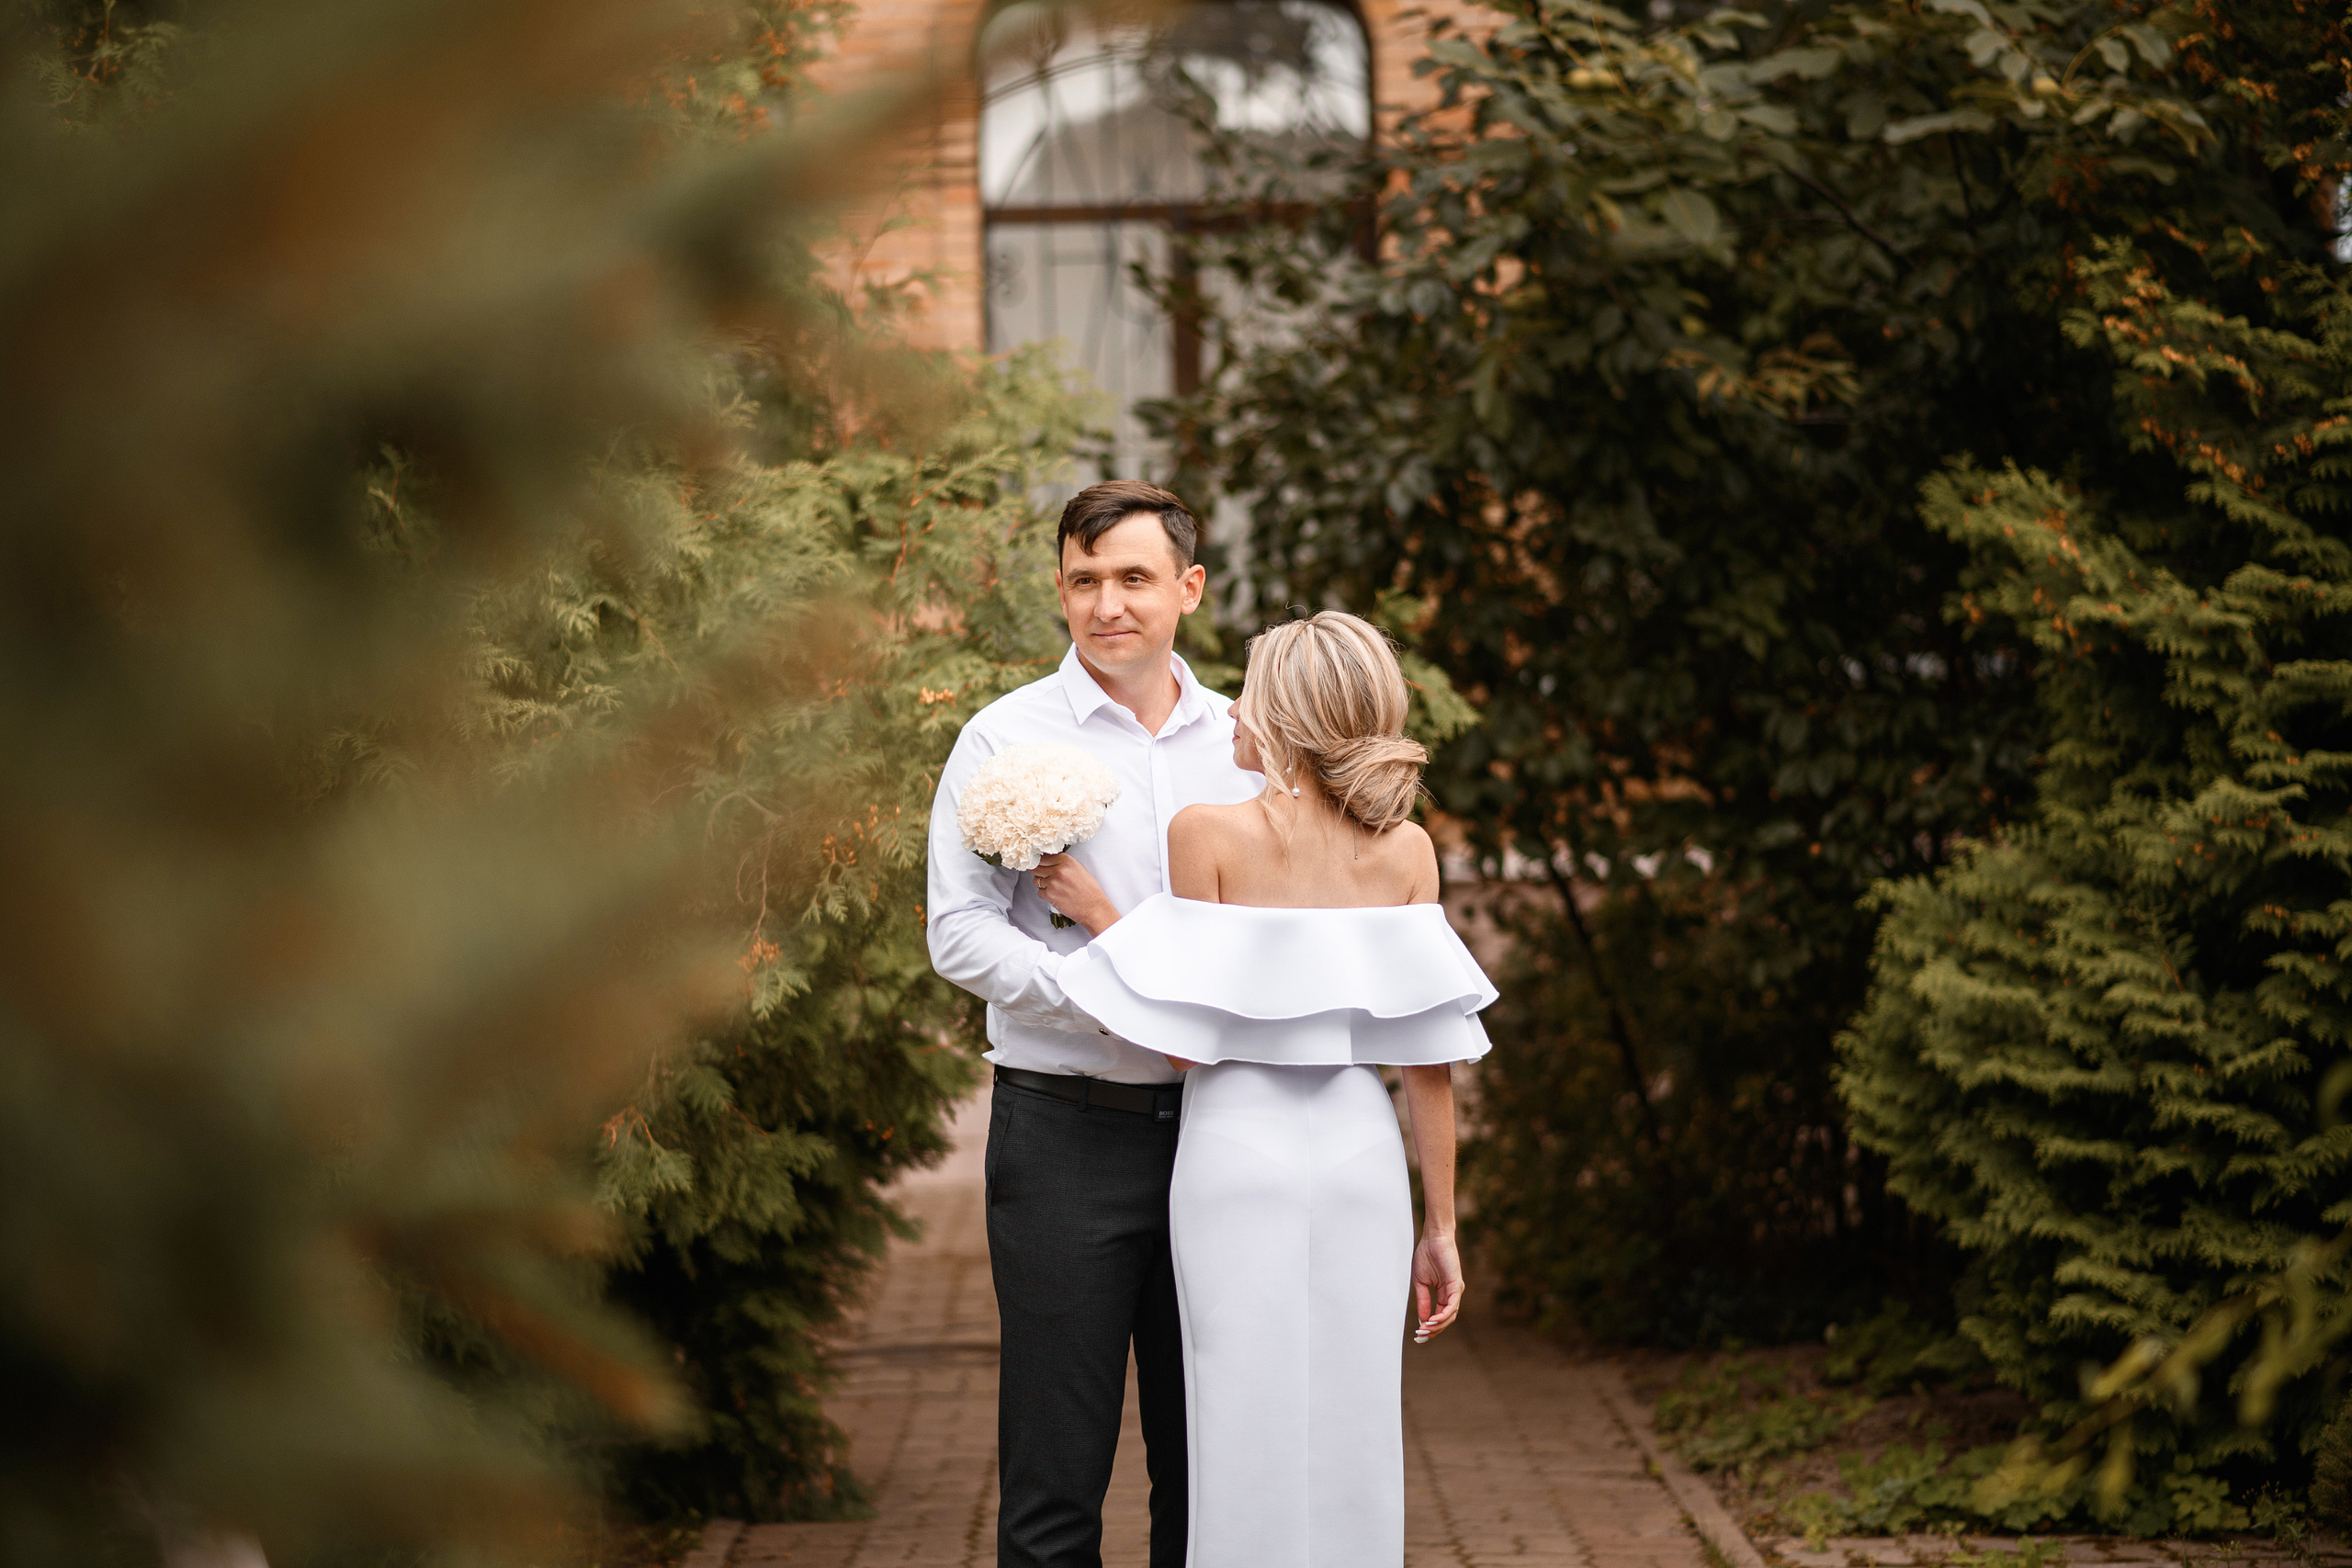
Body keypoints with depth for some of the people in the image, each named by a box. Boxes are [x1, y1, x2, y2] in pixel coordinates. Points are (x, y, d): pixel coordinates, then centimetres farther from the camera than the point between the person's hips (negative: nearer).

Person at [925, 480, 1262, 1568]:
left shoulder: (1242, 742, 11)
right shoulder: (1007, 739, -1)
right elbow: (958, 934, -8)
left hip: (1215, 1129, 4)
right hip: (1067, 1133, -4)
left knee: (1206, 1460, 11)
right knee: (1055, 1478, -1)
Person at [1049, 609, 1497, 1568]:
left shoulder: (1209, 834, -8)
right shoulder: (1404, 849, 2)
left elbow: (1188, 1041, -10)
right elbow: (1429, 1061, 2)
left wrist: (1096, 915, 0)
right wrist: (1439, 1227, 8)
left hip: (1239, 1147, -3)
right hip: (1362, 1159, 3)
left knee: (1248, 1445, 3)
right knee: (1354, 1444, 10)